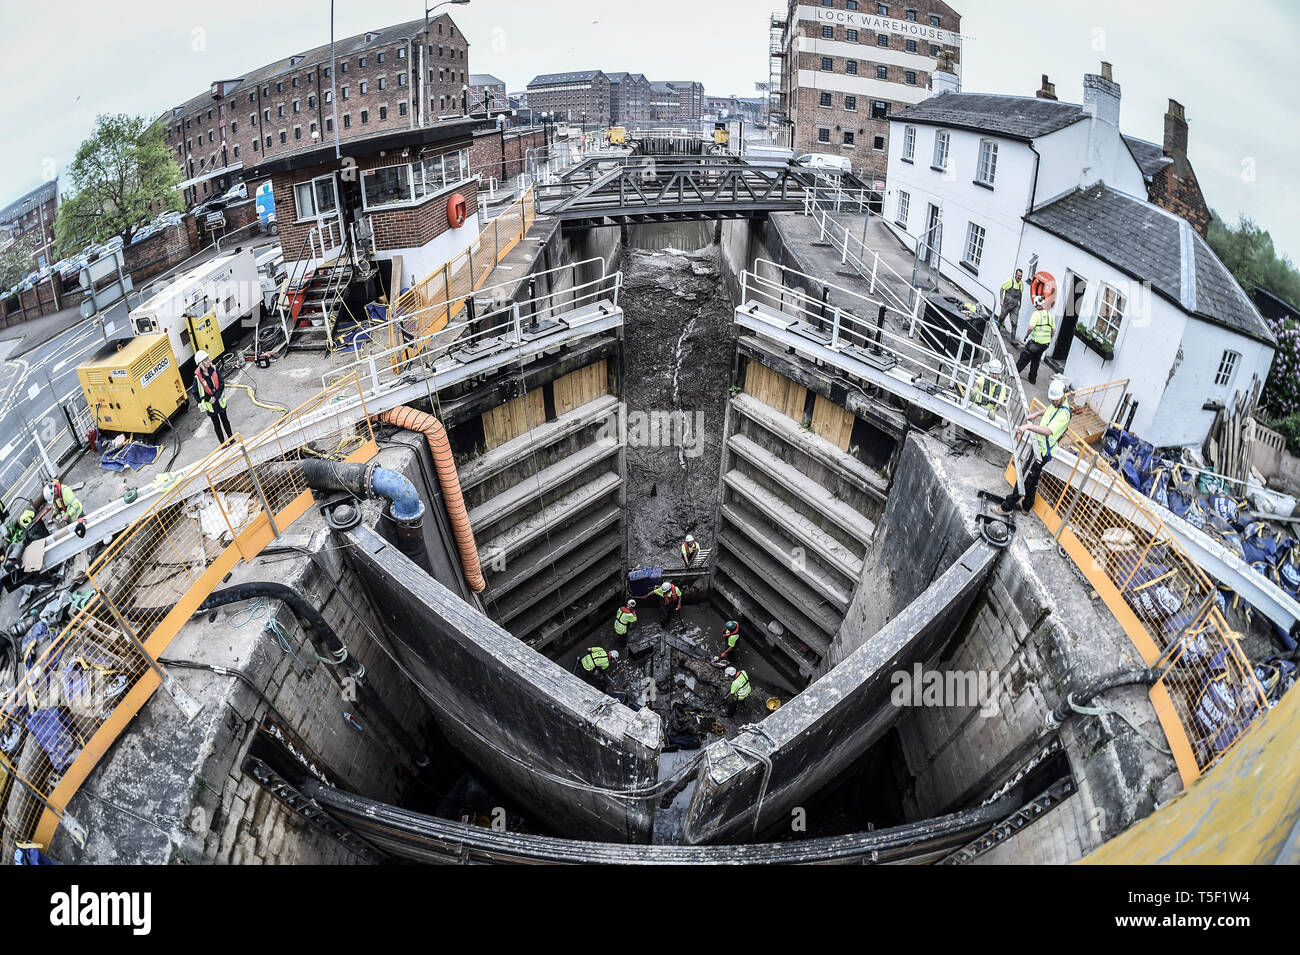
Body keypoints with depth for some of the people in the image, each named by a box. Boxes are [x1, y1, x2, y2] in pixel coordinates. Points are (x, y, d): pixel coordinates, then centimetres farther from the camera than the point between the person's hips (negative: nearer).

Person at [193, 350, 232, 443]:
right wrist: (208, 399, -11)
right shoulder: (197, 377, -20)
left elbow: (222, 384, -9)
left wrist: (216, 397, -17)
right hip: (210, 405, -3)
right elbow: (195, 393, -9)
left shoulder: (214, 369, -12)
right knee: (217, 424, 11)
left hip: (219, 400, 3)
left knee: (225, 420, 20)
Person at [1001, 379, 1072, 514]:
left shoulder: (1063, 414, -28)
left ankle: (1007, 507, 6)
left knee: (1024, 478, -3)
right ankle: (1028, 506, 39)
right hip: (1038, 446, 10)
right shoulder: (1056, 404, 2)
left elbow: (1048, 431, -43)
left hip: (1042, 452, -10)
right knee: (1033, 479, 23)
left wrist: (1028, 426, -52)